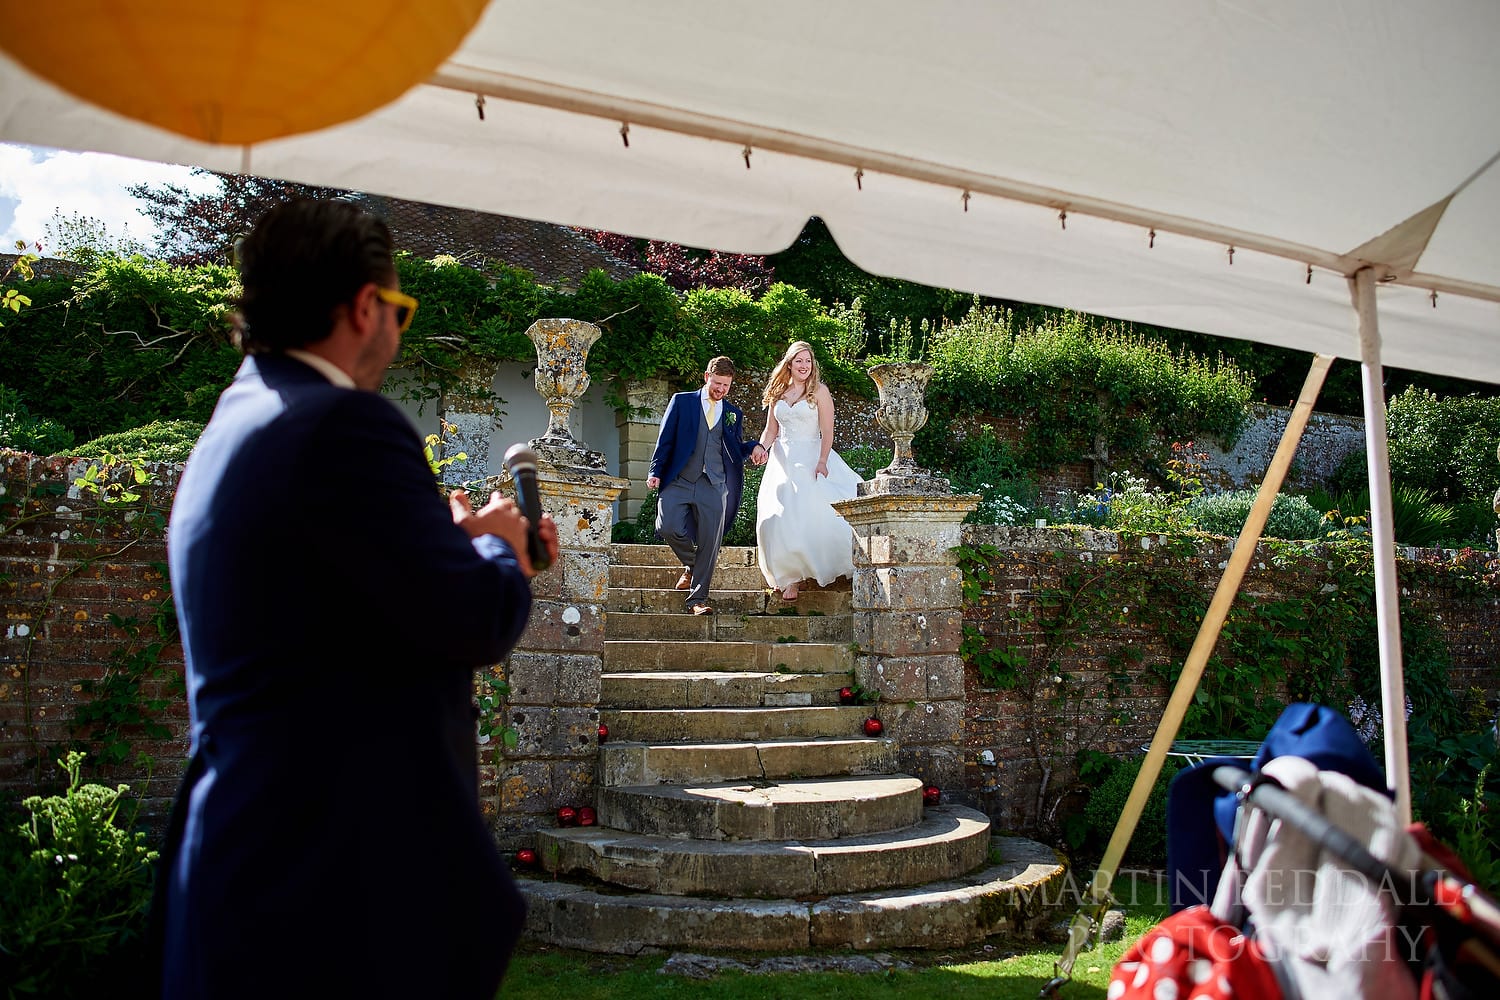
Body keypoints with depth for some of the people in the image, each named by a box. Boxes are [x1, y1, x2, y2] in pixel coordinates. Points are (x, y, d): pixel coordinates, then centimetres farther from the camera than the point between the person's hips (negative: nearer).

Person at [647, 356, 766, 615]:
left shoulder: (734, 414, 16)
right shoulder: (682, 402, 9)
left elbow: (736, 451, 19)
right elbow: (665, 440, 5)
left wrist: (754, 447, -2)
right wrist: (656, 472, -4)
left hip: (714, 487, 2)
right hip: (678, 482, -1)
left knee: (709, 544, -3)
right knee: (668, 527, -19)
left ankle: (697, 598, 6)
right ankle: (691, 564, 12)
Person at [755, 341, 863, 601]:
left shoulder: (819, 391, 1)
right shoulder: (778, 394, 13)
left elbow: (827, 431, -6)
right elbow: (770, 431, 16)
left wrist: (822, 461, -18)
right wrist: (760, 448, -4)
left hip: (810, 458, -4)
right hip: (783, 461, 4)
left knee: (811, 512, -16)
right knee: (779, 517, -4)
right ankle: (790, 577, 3)